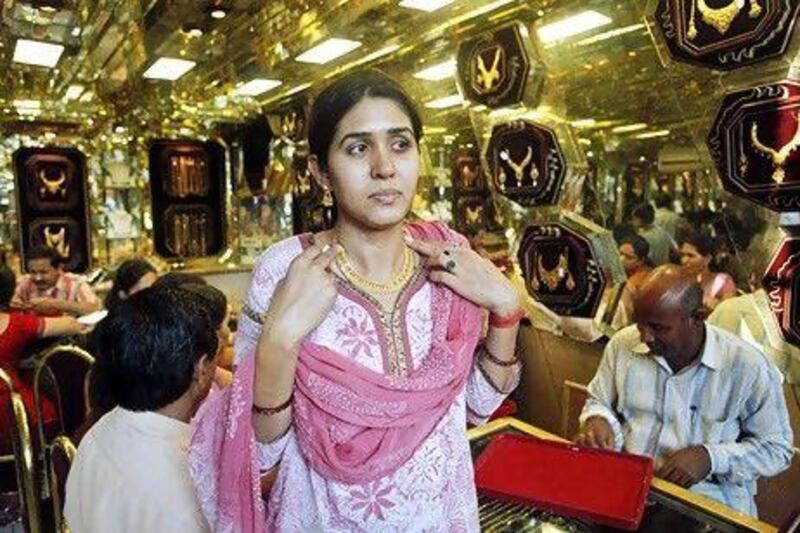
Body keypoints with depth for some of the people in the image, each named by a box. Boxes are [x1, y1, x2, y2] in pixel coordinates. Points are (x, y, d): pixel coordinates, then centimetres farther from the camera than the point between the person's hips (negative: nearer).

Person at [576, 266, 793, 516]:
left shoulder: (748, 366, -10)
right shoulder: (622, 344, -1)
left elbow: (777, 449, 0)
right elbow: (598, 402, 14)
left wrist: (711, 458, -15)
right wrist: (597, 420, -9)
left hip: (708, 499, -2)